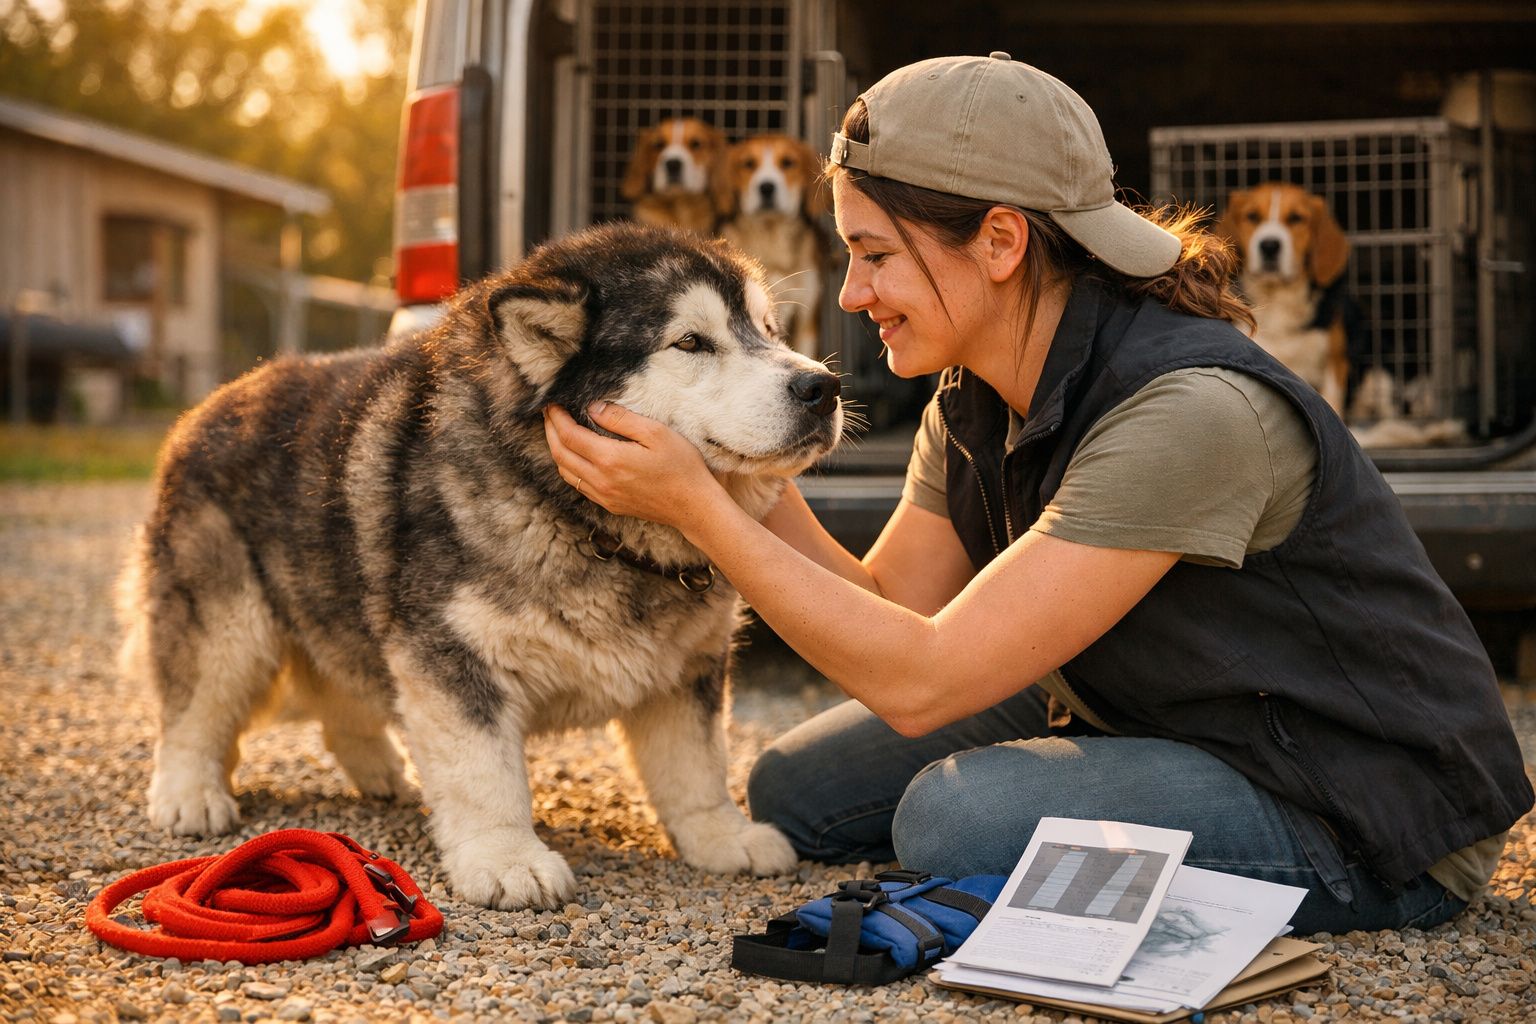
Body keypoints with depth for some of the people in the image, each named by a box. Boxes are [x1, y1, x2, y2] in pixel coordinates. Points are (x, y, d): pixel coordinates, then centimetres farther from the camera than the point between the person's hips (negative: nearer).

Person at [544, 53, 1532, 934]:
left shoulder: (1190, 412, -30)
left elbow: (922, 681, -30)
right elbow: (887, 614, -1)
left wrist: (698, 506, -27)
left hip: (1368, 819, -8)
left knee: (957, 817, -29)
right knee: (799, 791, 4)